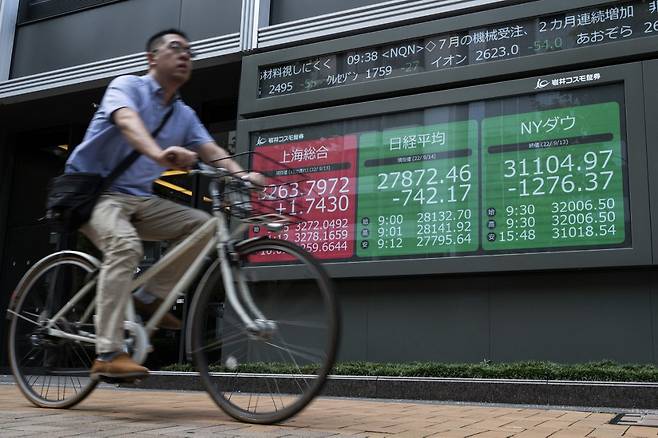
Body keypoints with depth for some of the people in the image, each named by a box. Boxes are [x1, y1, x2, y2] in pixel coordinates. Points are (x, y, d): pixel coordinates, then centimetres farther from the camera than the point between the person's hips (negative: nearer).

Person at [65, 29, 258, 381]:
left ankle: (151, 296, -2)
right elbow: (127, 121, -29)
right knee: (126, 246, -33)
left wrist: (241, 174, -25)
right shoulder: (127, 86, -7)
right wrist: (158, 153, -51)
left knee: (200, 224, -12)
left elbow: (211, 150, -3)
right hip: (96, 190, -7)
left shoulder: (185, 115, 12)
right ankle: (108, 355, -33)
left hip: (139, 198, 7)